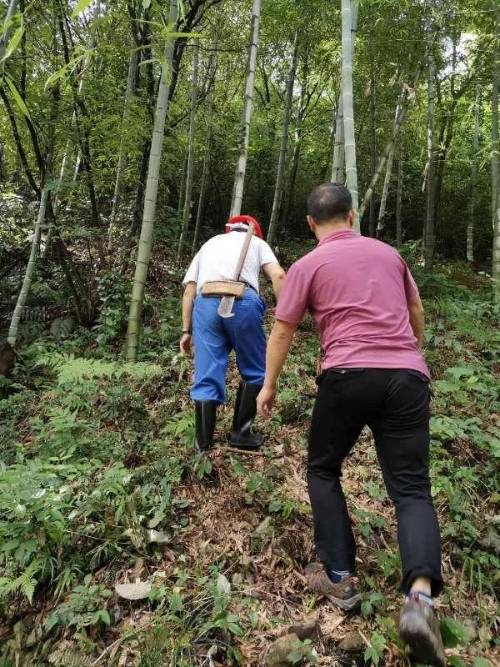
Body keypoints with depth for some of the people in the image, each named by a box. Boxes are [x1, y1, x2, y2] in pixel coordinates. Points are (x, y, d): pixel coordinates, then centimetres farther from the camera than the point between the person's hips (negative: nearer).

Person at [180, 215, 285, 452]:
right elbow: (278, 276, 5)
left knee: (207, 377, 6)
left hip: (206, 302, 3)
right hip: (243, 301, -2)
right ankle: (241, 433, 15)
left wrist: (186, 330, 21)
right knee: (253, 371, 15)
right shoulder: (256, 242, 27)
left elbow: (189, 290, 22)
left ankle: (203, 443, 8)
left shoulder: (209, 243, 35)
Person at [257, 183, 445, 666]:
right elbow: (417, 314, 26)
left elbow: (282, 331, 6)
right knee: (411, 489, 5)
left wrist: (268, 386, 16)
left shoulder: (308, 265, 7)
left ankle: (338, 577, 16)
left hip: (348, 377, -3)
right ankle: (421, 595, -14)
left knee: (323, 472, 17)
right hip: (408, 377, 4)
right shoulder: (389, 253, 18)